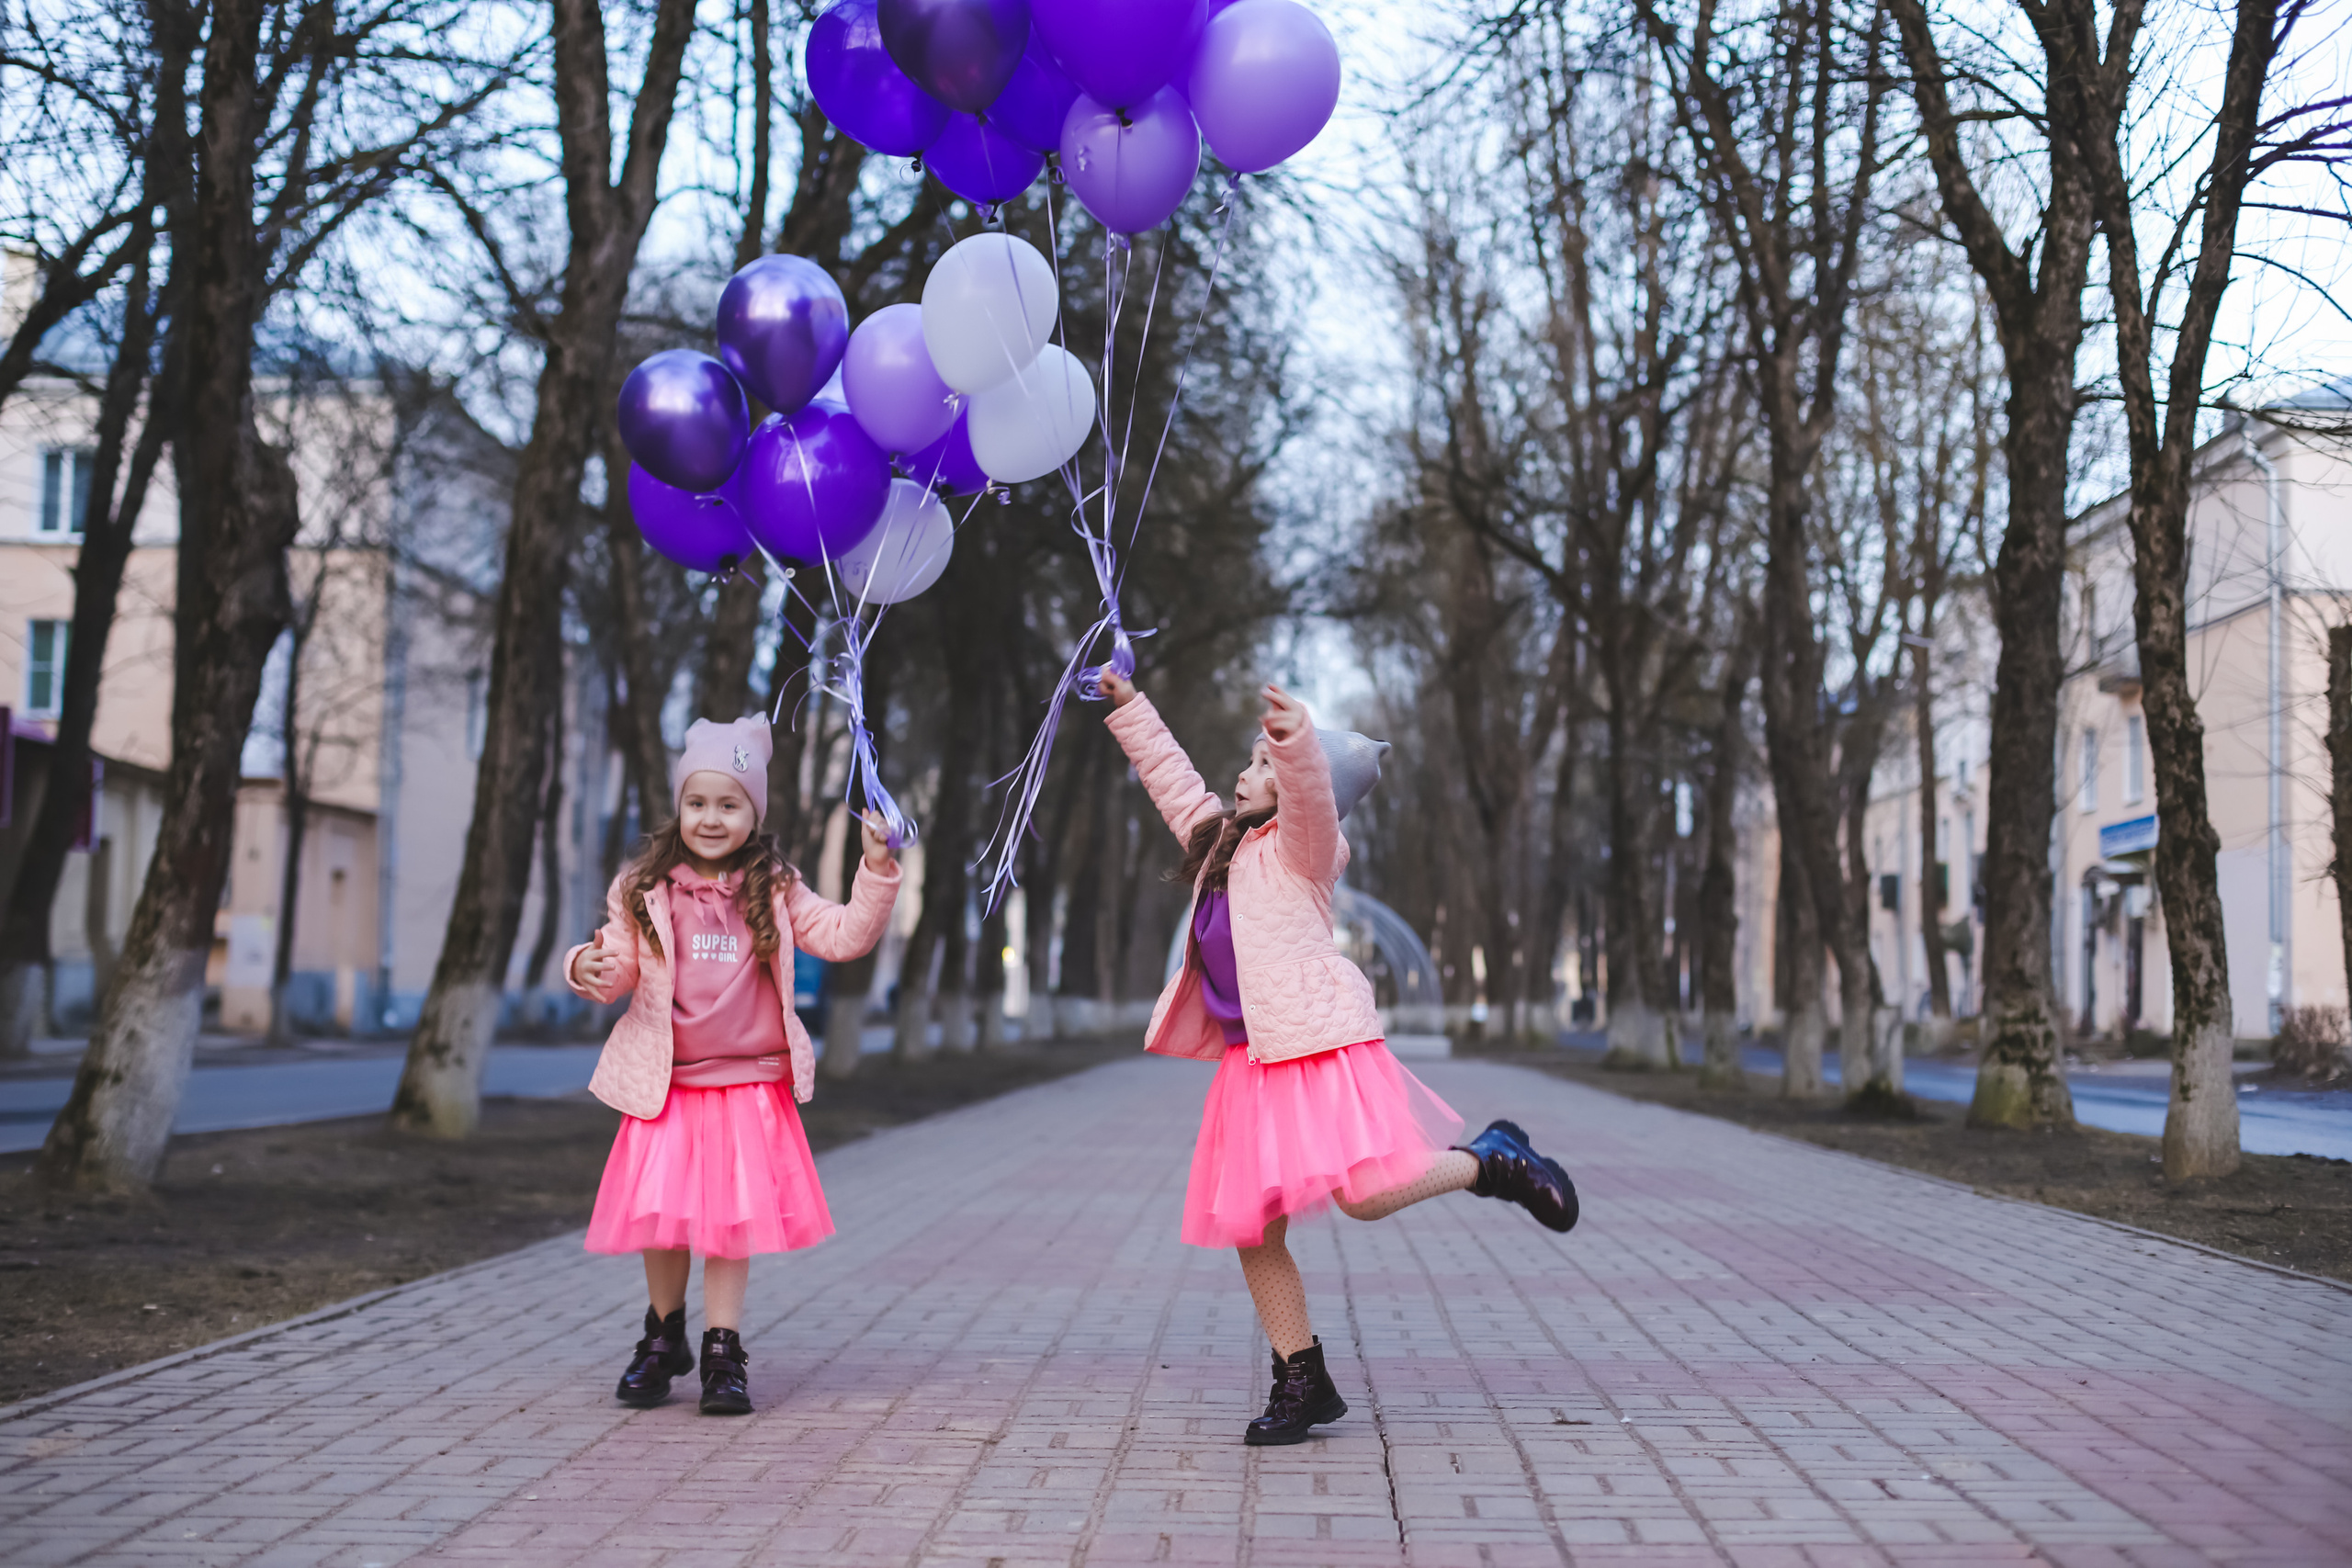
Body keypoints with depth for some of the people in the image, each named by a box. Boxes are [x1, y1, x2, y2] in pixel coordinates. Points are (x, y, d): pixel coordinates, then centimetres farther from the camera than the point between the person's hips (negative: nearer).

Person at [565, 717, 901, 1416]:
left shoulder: (775, 892, 2)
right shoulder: (646, 890, 1)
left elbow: (845, 936, -1)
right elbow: (621, 965, 1)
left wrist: (877, 871, -12)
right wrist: (592, 968, -21)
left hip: (749, 1084, 0)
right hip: (666, 1084, 0)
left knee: (733, 1219, -1)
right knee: (660, 1214, 2)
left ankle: (723, 1353, 12)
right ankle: (664, 1338, 26)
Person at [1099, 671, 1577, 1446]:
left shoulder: (1299, 845, -1)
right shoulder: (1222, 843, 22)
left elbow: (1313, 794, -23)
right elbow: (1172, 777, 34)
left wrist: (1294, 738, -42)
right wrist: (1130, 706, 36)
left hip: (1319, 1045, -8)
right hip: (1252, 1062, 8)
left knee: (1366, 1194, -21)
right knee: (1249, 1230, 3)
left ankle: (1495, 1159, 5)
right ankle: (1303, 1383, 13)